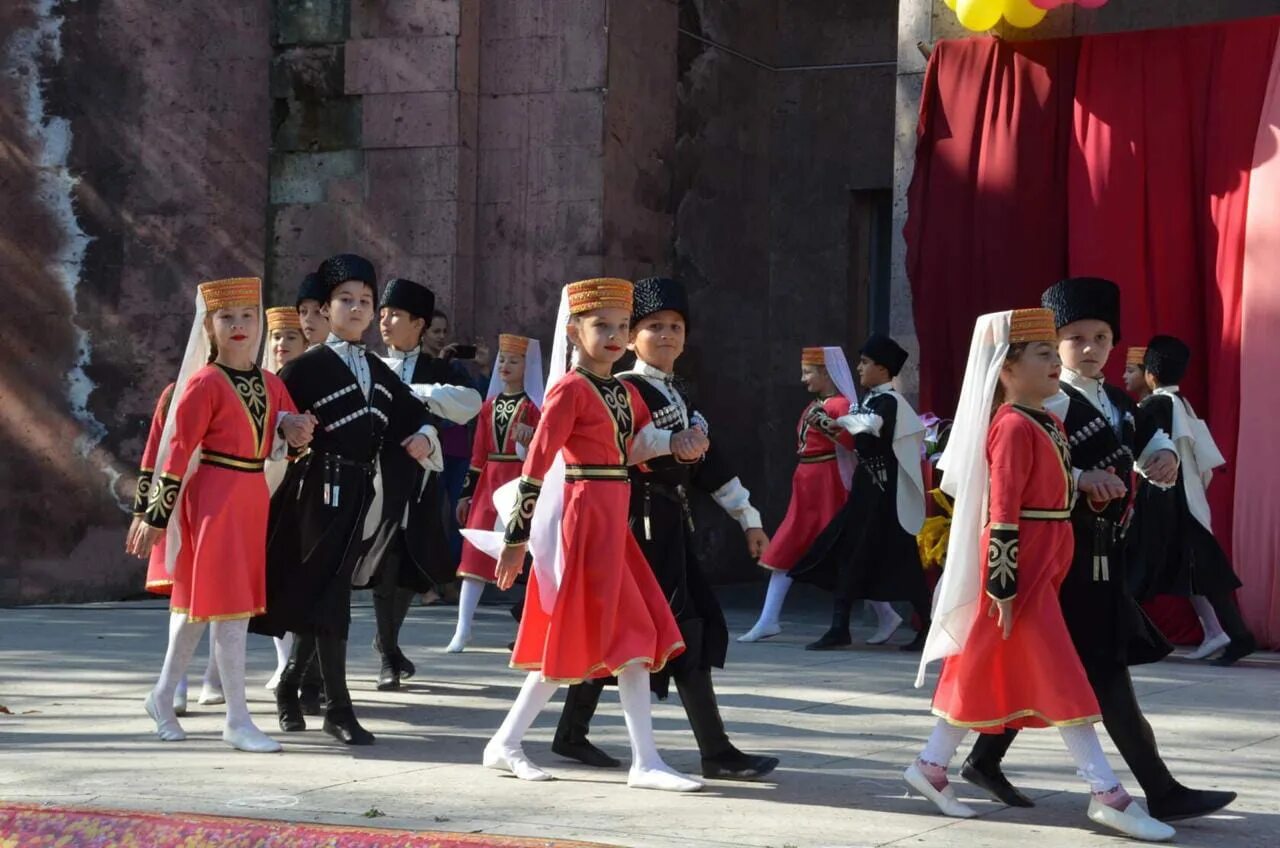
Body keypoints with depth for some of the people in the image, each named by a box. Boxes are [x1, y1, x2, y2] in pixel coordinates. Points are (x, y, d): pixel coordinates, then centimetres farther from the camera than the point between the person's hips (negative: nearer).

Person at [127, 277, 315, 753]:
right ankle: (238, 721, -1)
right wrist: (156, 517, -11)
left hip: (254, 499, 7)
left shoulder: (271, 385, 10)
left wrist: (294, 428, -7)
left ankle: (163, 697, 29)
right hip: (214, 498, -7)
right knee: (229, 606, -6)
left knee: (199, 600, 16)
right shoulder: (205, 384, -10)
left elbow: (289, 435, 18)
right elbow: (178, 451, -11)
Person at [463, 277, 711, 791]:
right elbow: (536, 465, -13)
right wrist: (516, 537, -15)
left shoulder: (625, 393, 14)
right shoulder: (570, 388, -11)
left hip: (612, 524, 9)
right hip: (584, 521, -9)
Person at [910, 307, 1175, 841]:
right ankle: (1106, 794, -4)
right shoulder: (1013, 428, -16)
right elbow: (1003, 514, -19)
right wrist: (1003, 587, -20)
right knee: (1058, 674, -6)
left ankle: (931, 767, 24)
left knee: (982, 666, 15)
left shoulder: (1049, 423, 13)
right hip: (1019, 564, -10)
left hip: (1046, 562, 10)